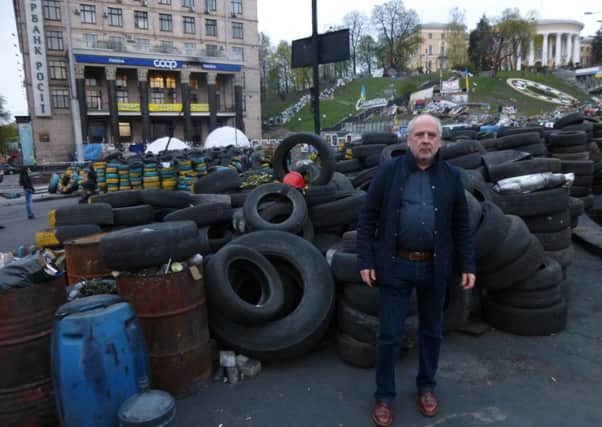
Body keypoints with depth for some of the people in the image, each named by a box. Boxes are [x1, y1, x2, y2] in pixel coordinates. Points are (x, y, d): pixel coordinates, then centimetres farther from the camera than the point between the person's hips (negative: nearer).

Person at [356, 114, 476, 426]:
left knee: (431, 331, 16)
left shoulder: (451, 177, 3)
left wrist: (467, 265, 2)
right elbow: (367, 218, -4)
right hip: (396, 265, -2)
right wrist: (365, 260, -9)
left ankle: (426, 387, 38)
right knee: (389, 334, 5)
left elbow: (461, 226, 6)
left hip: (434, 267, 3)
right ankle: (384, 396, 24)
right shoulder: (388, 171, -4)